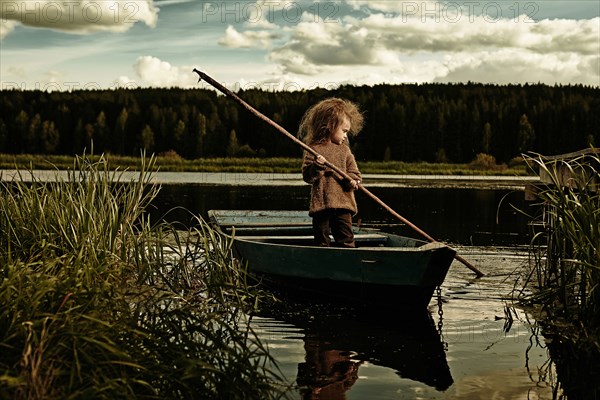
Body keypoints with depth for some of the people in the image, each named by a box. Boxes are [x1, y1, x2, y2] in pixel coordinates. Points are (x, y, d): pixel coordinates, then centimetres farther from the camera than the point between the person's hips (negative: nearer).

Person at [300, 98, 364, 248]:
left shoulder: (344, 150, 13)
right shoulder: (314, 149, 2)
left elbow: (355, 173, 10)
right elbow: (307, 176, -4)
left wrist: (351, 181, -12)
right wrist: (317, 167, -22)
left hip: (343, 202, 2)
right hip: (321, 203, -2)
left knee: (346, 240, 0)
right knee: (321, 240, 5)